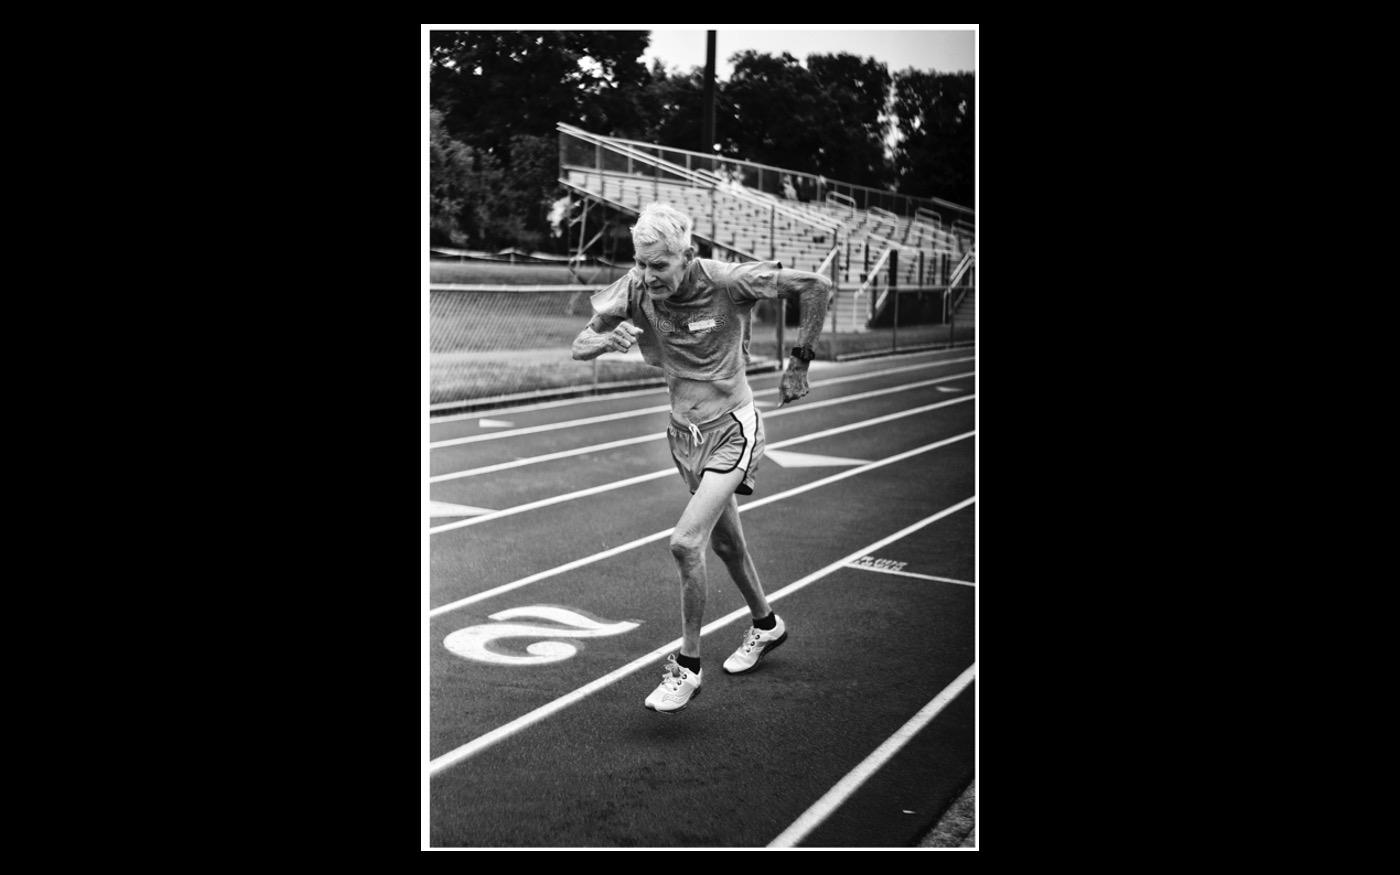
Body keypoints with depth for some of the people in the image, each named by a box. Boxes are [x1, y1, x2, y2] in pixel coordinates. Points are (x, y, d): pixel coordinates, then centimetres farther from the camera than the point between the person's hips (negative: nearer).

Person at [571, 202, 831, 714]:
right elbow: (579, 347, -7)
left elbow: (815, 286, -12)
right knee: (725, 543, 20)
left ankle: (687, 666, -2)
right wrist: (607, 339, -30)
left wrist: (800, 361, -9)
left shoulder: (728, 283, -21)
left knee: (685, 542, -18)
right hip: (685, 434, 6)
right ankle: (765, 625, 46)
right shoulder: (635, 290, -10)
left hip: (732, 428, -5)